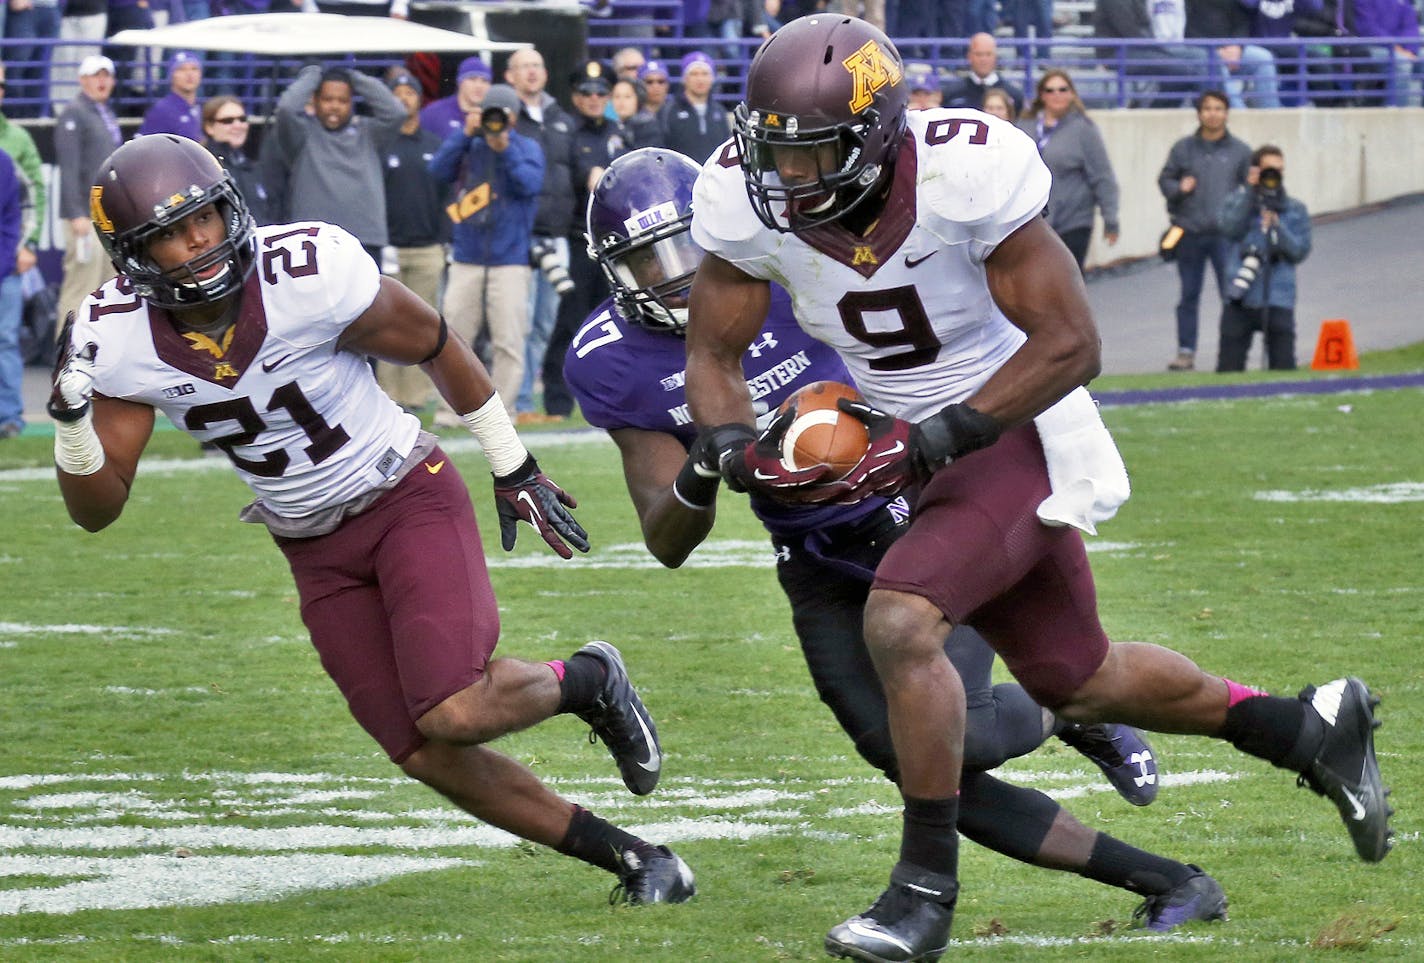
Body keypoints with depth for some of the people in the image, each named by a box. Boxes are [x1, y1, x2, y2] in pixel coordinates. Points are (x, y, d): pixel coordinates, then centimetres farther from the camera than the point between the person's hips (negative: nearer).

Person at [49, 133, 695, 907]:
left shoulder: (309, 273, -25)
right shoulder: (117, 340, -15)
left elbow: (435, 347, -7)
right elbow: (96, 509, -7)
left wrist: (514, 470, 2)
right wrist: (73, 420, -28)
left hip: (406, 496, -4)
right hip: (315, 549, 4)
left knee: (455, 714, -23)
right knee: (429, 756, -2)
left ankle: (583, 682, 11)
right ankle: (633, 860, 12)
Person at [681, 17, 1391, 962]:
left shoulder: (965, 175, -29)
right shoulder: (748, 202, -15)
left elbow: (1071, 346, -24)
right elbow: (715, 354, -3)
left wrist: (927, 442, -31)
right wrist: (736, 449, -24)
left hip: (1017, 430, -7)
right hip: (919, 445, 7)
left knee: (900, 621, -28)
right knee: (1078, 683, 17)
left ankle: (927, 886, -15)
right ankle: (1312, 727, 39)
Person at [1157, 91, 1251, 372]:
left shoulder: (1239, 151, 5)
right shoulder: (1183, 149, 8)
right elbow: (1164, 180, 13)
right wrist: (1178, 188, -8)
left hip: (1226, 233, -2)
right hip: (1190, 232, 2)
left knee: (1232, 294, -7)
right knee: (1189, 294, 7)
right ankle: (1186, 351, 13)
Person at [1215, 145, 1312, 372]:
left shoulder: (1296, 210, 12)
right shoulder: (1238, 200, 10)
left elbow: (1300, 251, 3)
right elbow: (1228, 228, -11)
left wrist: (1276, 227, -12)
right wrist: (1249, 191, -11)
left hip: (1278, 303, 1)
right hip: (1240, 301, -1)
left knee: (1284, 369, -6)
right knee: (1229, 369, -4)